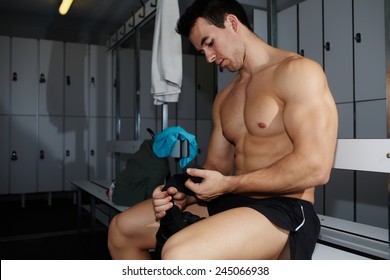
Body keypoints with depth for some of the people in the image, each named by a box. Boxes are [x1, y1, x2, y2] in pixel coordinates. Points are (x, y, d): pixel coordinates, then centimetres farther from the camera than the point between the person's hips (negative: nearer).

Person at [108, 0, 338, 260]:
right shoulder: (224, 98, 16)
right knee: (121, 229, 9)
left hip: (284, 212, -8)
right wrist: (183, 196, -7)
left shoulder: (298, 71, -9)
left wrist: (228, 185, -16)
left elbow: (315, 167, -19)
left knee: (178, 255, -35)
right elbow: (216, 167, 15)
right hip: (229, 204, 8)